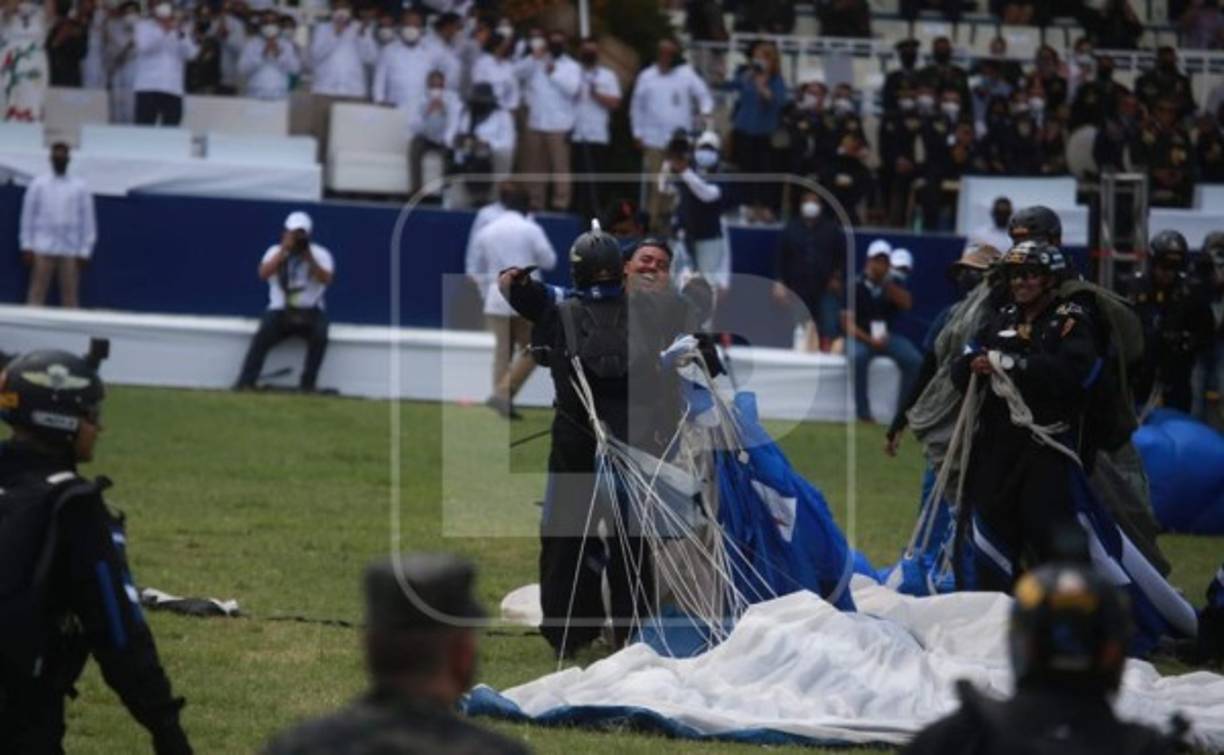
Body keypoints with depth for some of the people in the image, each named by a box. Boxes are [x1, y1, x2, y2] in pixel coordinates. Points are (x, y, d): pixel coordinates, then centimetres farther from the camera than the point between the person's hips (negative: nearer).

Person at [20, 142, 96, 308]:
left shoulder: (80, 187, 7)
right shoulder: (38, 184, 6)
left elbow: (87, 220, 6)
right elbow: (28, 216, 6)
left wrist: (84, 252, -1)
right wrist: (27, 247, 0)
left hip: (70, 250, 0)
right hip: (42, 249, 0)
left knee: (70, 296, -1)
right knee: (37, 294, -4)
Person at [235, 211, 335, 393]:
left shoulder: (320, 254, 4)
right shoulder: (276, 252, 6)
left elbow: (326, 279, -14)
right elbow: (264, 273, -13)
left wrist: (309, 257, -20)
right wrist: (284, 250, -16)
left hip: (311, 312, 0)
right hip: (280, 310, 0)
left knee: (320, 335, -31)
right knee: (263, 335, -28)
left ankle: (308, 384, -18)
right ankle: (245, 383, -27)